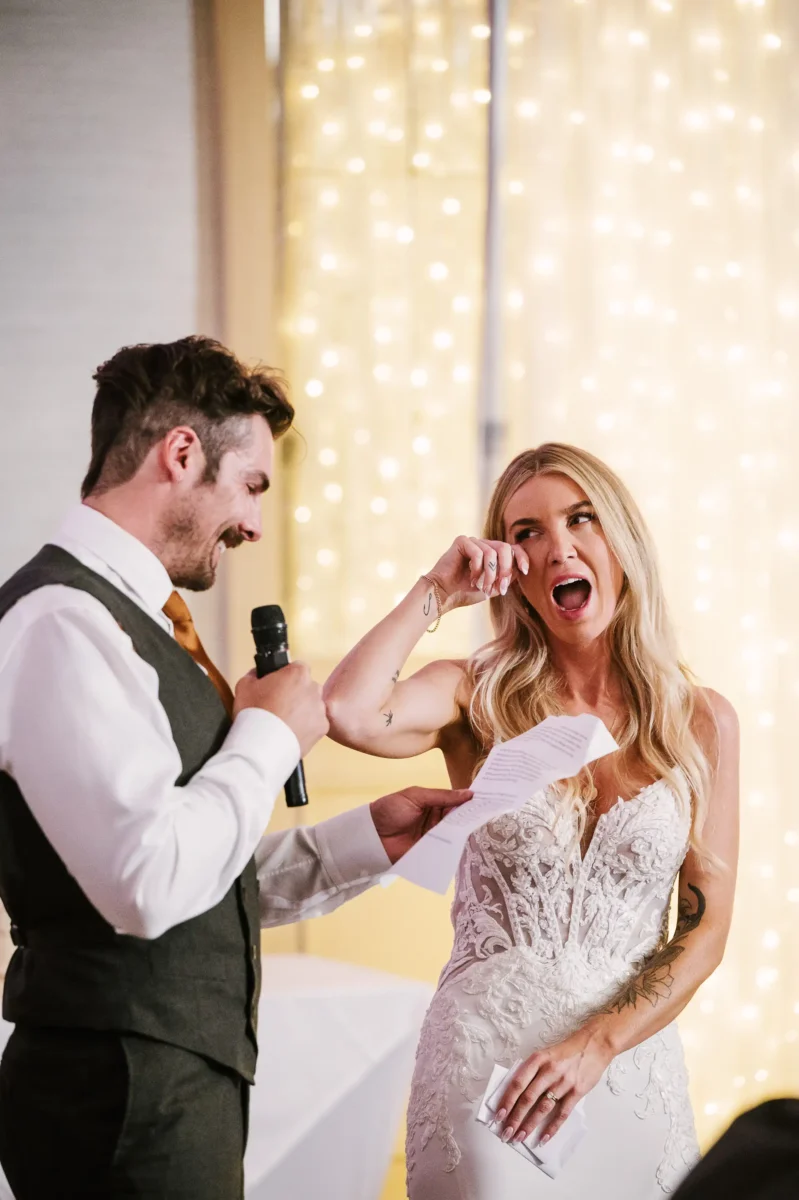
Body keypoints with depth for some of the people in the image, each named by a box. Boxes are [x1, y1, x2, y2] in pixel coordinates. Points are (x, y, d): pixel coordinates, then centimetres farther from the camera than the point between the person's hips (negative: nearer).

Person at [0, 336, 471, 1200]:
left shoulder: (126, 618, 15)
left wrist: (368, 837, 12)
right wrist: (271, 733, -13)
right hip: (125, 1094, -9)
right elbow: (151, 885, -26)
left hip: (183, 1075, 9)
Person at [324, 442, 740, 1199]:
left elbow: (705, 930, 0)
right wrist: (434, 594, -10)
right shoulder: (478, 699, -1)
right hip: (485, 1050, -1)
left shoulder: (700, 721, 1)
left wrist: (595, 1046, -12)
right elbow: (346, 713, -22)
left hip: (630, 1053, 2)